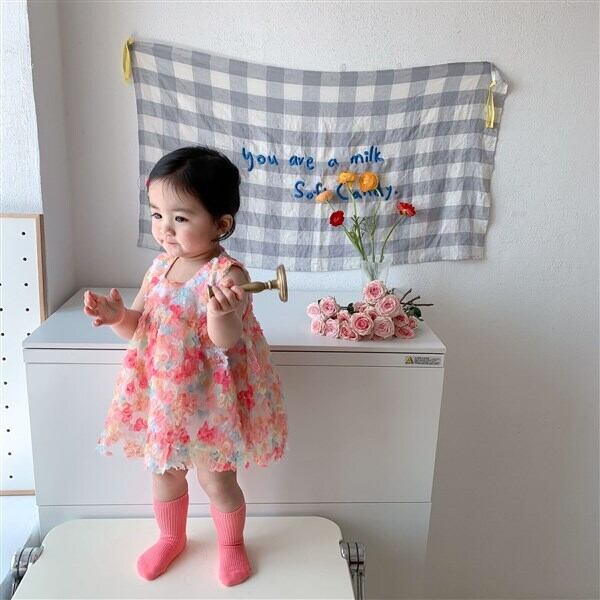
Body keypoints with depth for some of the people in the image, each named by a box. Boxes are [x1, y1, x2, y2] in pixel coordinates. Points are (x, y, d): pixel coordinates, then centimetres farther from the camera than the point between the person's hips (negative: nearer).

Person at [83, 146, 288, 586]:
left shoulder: (227, 273, -21)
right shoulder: (160, 266, -1)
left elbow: (226, 341, -29)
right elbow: (137, 327, 6)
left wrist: (220, 312, -49)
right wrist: (115, 315, -16)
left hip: (209, 398, -6)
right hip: (161, 393, 6)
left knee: (217, 480, 11)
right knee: (164, 473, 22)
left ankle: (231, 544, 41)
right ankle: (171, 538, 49)